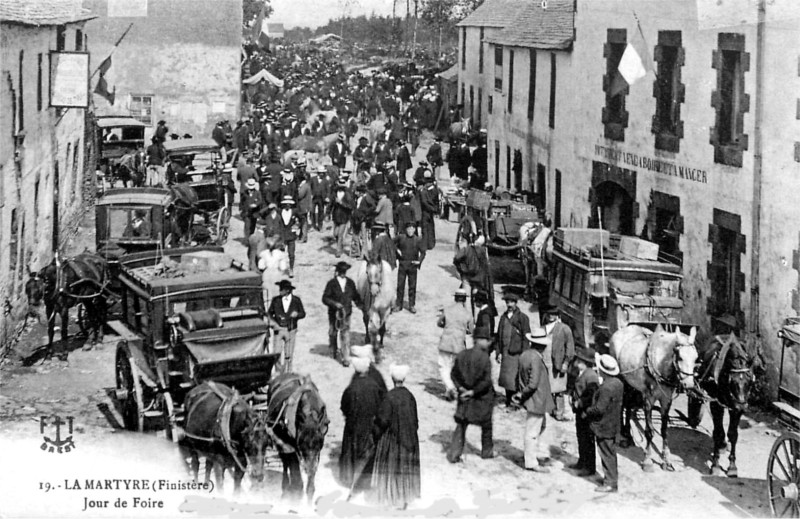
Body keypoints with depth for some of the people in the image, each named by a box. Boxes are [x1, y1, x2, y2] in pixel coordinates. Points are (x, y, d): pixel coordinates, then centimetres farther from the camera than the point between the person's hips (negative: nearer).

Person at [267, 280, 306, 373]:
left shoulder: (296, 300, 1)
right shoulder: (275, 300, 2)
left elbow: (303, 314, 6)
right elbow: (270, 313, 10)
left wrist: (296, 314, -16)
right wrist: (272, 321, -10)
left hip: (290, 331, 0)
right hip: (278, 329, 0)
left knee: (288, 355, 3)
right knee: (276, 353, -7)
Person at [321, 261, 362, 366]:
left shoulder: (350, 283, 2)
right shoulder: (331, 283, -8)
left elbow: (355, 296, 13)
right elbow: (325, 298, -9)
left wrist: (359, 303, -6)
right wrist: (334, 303, -24)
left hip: (346, 313, 1)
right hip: (334, 313, -1)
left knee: (345, 334, -6)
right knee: (333, 333, 17)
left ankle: (345, 358, -6)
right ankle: (333, 350, 42)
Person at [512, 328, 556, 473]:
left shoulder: (524, 355, 2)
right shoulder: (536, 359, -25)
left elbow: (518, 376, 12)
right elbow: (533, 384, -27)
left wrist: (521, 393, 14)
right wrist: (522, 395, -14)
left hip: (533, 400, 9)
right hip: (537, 401, -9)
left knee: (542, 425, 27)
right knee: (533, 432, 0)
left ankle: (536, 452, 39)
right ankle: (531, 463, 9)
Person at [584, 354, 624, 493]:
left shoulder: (606, 387, -27)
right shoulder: (618, 383, 3)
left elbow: (599, 409, -27)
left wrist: (587, 413, -11)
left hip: (604, 426, -9)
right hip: (614, 424, 9)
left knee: (607, 454, 1)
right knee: (611, 453, 20)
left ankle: (610, 483, 8)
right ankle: (610, 478, 32)